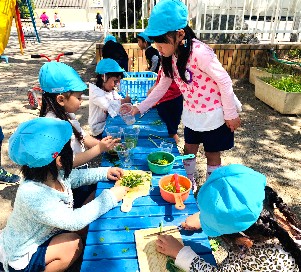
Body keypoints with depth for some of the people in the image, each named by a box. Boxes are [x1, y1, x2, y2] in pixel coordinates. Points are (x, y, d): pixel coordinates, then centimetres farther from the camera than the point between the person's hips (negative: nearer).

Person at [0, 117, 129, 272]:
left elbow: (76, 176, 8)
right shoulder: (32, 194, -39)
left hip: (44, 236, 9)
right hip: (21, 258, -8)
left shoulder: (55, 175, -15)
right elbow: (74, 221, -39)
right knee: (73, 243, -27)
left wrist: (105, 172, -4)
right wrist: (110, 197, -33)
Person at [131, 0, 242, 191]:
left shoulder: (199, 52, -29)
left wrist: (231, 114, -14)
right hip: (191, 113, 7)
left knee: (212, 155, 10)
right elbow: (163, 86, 4)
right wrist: (140, 108, -1)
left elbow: (224, 81, -22)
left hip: (213, 114, -6)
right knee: (189, 150, 18)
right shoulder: (170, 57, -6)